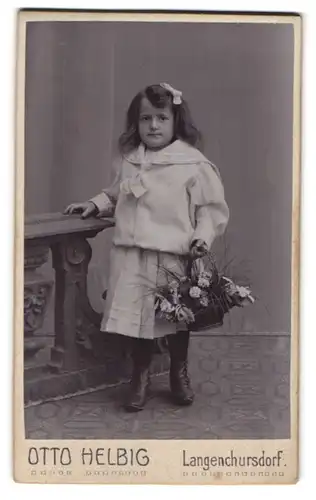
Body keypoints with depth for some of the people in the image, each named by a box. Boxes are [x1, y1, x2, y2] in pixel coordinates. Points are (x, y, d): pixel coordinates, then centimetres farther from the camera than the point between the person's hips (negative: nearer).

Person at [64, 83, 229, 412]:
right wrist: (95, 205, 7)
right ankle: (140, 376, 27)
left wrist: (202, 236, -17)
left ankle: (179, 373, 34)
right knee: (136, 316, 5)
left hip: (173, 257, -3)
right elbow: (115, 196, 24)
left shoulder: (193, 164, -6)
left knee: (176, 319, 10)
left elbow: (211, 207, -3)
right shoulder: (127, 161, 8)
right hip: (131, 256, 3)